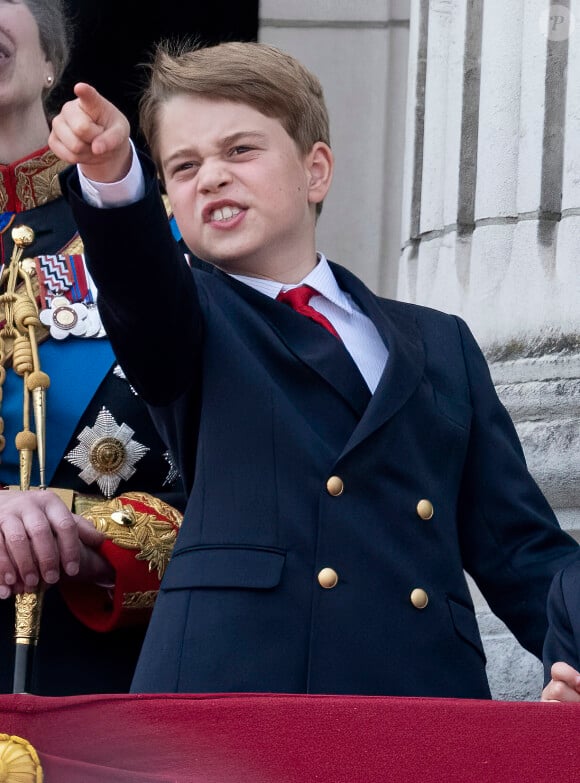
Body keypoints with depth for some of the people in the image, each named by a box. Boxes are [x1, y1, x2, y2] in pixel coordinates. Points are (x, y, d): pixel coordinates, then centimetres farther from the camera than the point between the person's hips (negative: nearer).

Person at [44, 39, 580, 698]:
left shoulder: (440, 345, 22)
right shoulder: (185, 327, 16)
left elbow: (519, 550, 17)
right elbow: (138, 274, -8)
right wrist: (112, 177, -29)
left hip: (427, 686, 3)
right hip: (229, 682, -2)